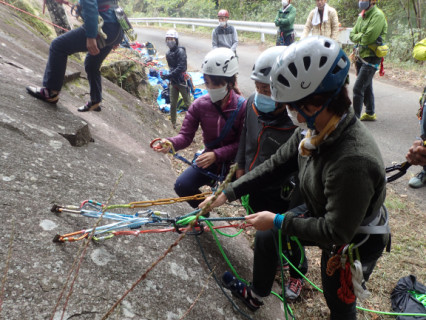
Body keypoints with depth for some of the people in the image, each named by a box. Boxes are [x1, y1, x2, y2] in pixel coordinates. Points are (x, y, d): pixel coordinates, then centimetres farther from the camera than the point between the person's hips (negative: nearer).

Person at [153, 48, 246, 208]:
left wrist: (216, 154, -31)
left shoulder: (242, 107, -17)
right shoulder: (199, 105, -9)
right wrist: (170, 143, -32)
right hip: (210, 159, 3)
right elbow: (186, 135, -10)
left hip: (234, 161, -2)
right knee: (182, 186, -15)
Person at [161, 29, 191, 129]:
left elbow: (180, 68, -23)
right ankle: (173, 123, 20)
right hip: (173, 81, 6)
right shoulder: (168, 53, 9)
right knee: (173, 104, 10)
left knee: (188, 103, 3)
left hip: (182, 81, -6)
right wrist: (170, 78, 7)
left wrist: (168, 76, -26)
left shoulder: (180, 51, -13)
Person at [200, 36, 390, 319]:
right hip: (320, 213, 8)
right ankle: (256, 295, 44)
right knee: (266, 240, 17)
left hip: (354, 241, -7)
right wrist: (227, 193, -7)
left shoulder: (354, 161, -41)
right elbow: (276, 165, -6)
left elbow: (336, 231, -32)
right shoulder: (313, 130, -16)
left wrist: (278, 221, -22)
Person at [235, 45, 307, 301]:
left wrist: (294, 211, -19)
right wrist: (241, 166, 15)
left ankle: (298, 274, 47)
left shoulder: (298, 124, -31)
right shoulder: (253, 104, -11)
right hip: (255, 188, 6)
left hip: (281, 195, -6)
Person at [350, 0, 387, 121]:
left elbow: (369, 38, -23)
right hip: (361, 56, 9)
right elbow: (352, 35, 10)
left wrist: (359, 36, -5)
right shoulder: (362, 16, 13)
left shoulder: (378, 15, -14)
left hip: (371, 57, -9)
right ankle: (370, 113, 33)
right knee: (366, 86, 18)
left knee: (358, 88, -14)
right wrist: (362, 36, -8)